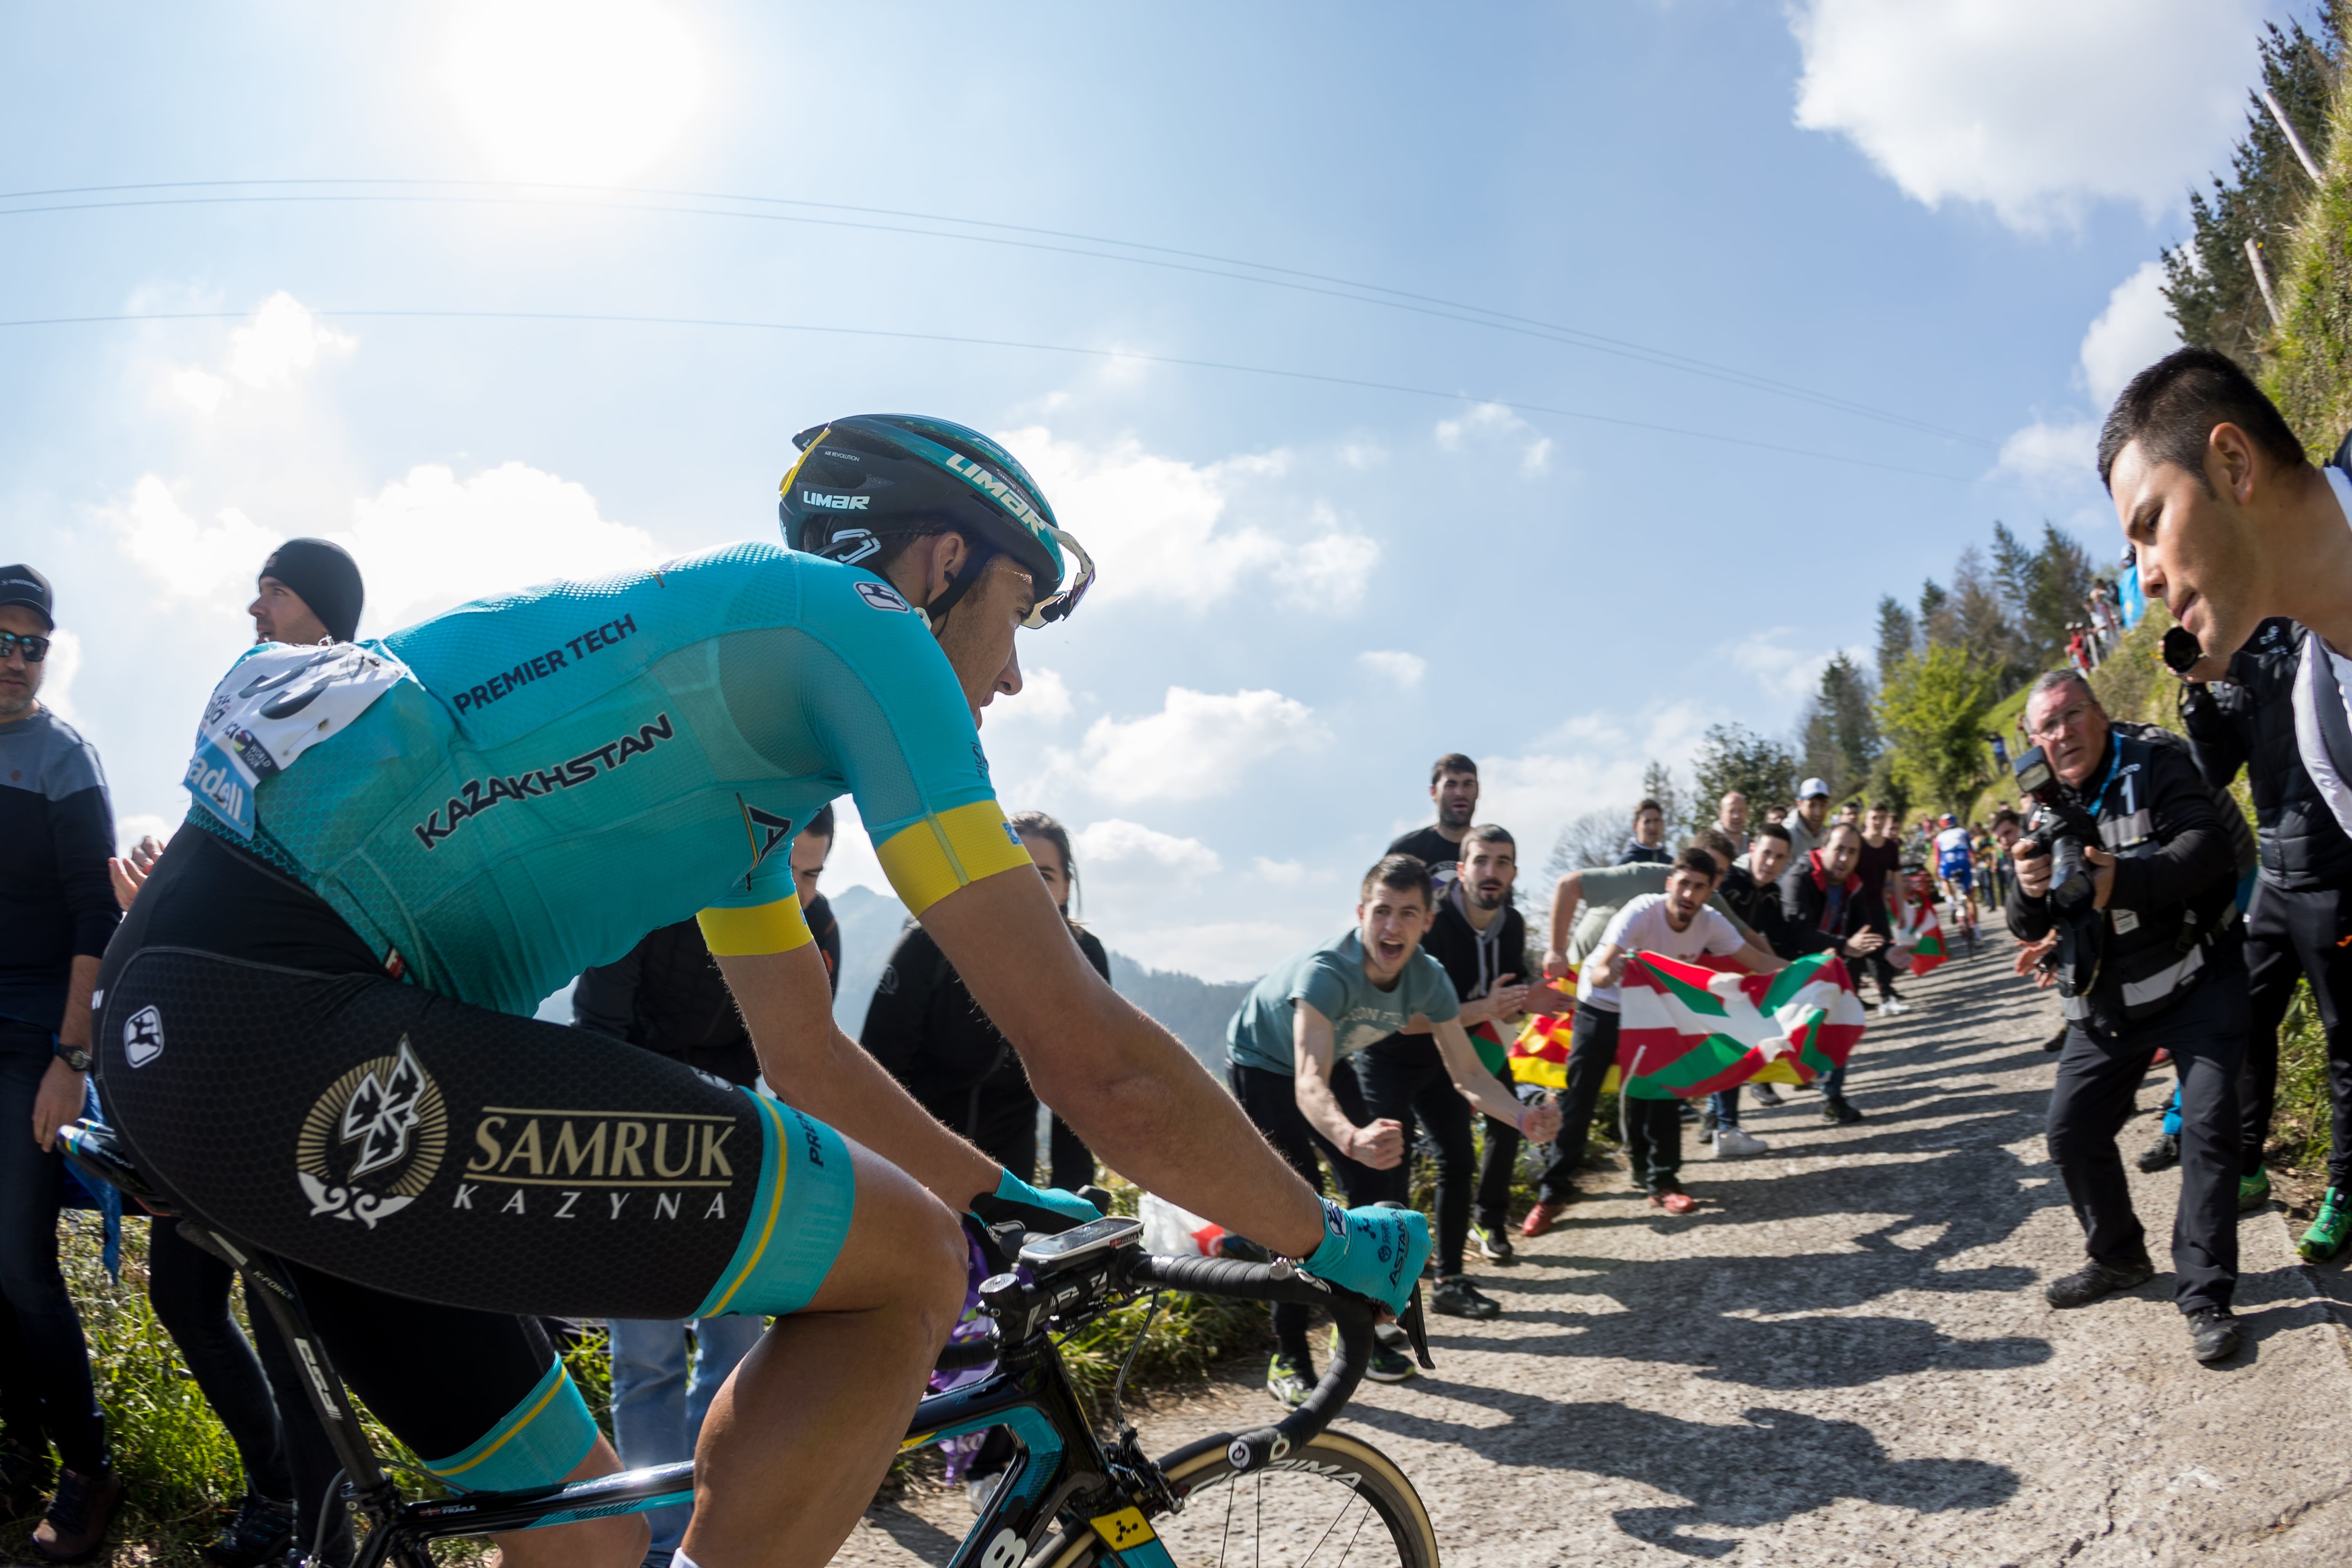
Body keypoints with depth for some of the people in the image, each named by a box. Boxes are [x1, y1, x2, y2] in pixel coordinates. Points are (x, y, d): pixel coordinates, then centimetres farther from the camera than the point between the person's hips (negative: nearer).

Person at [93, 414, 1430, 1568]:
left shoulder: (745, 692, 23)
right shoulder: (856, 620, -6)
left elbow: (809, 1056, 29)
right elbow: (1092, 1060, -10)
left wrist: (1010, 1197, 33)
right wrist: (1330, 1237, 4)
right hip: (289, 1014, -11)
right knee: (904, 1260, -12)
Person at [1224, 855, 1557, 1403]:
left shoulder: (1429, 978, -21)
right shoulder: (1326, 971, -40)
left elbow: (1469, 1074, -17)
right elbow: (1309, 1084, -51)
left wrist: (1523, 1117, -37)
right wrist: (1353, 1139, -71)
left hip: (1329, 1063, 6)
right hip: (1261, 1066, -6)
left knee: (1374, 1191, -2)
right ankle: (1289, 1358, -6)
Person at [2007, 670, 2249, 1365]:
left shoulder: (2156, 764, -9)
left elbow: (2208, 847, -26)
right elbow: (2030, 929, 2)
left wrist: (2123, 879, -43)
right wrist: (2029, 891, -22)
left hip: (2194, 976, -5)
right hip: (2105, 1001, 6)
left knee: (2208, 1124, -14)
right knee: (2071, 1131, 5)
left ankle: (2204, 1294, -6)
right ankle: (2118, 1257, 26)